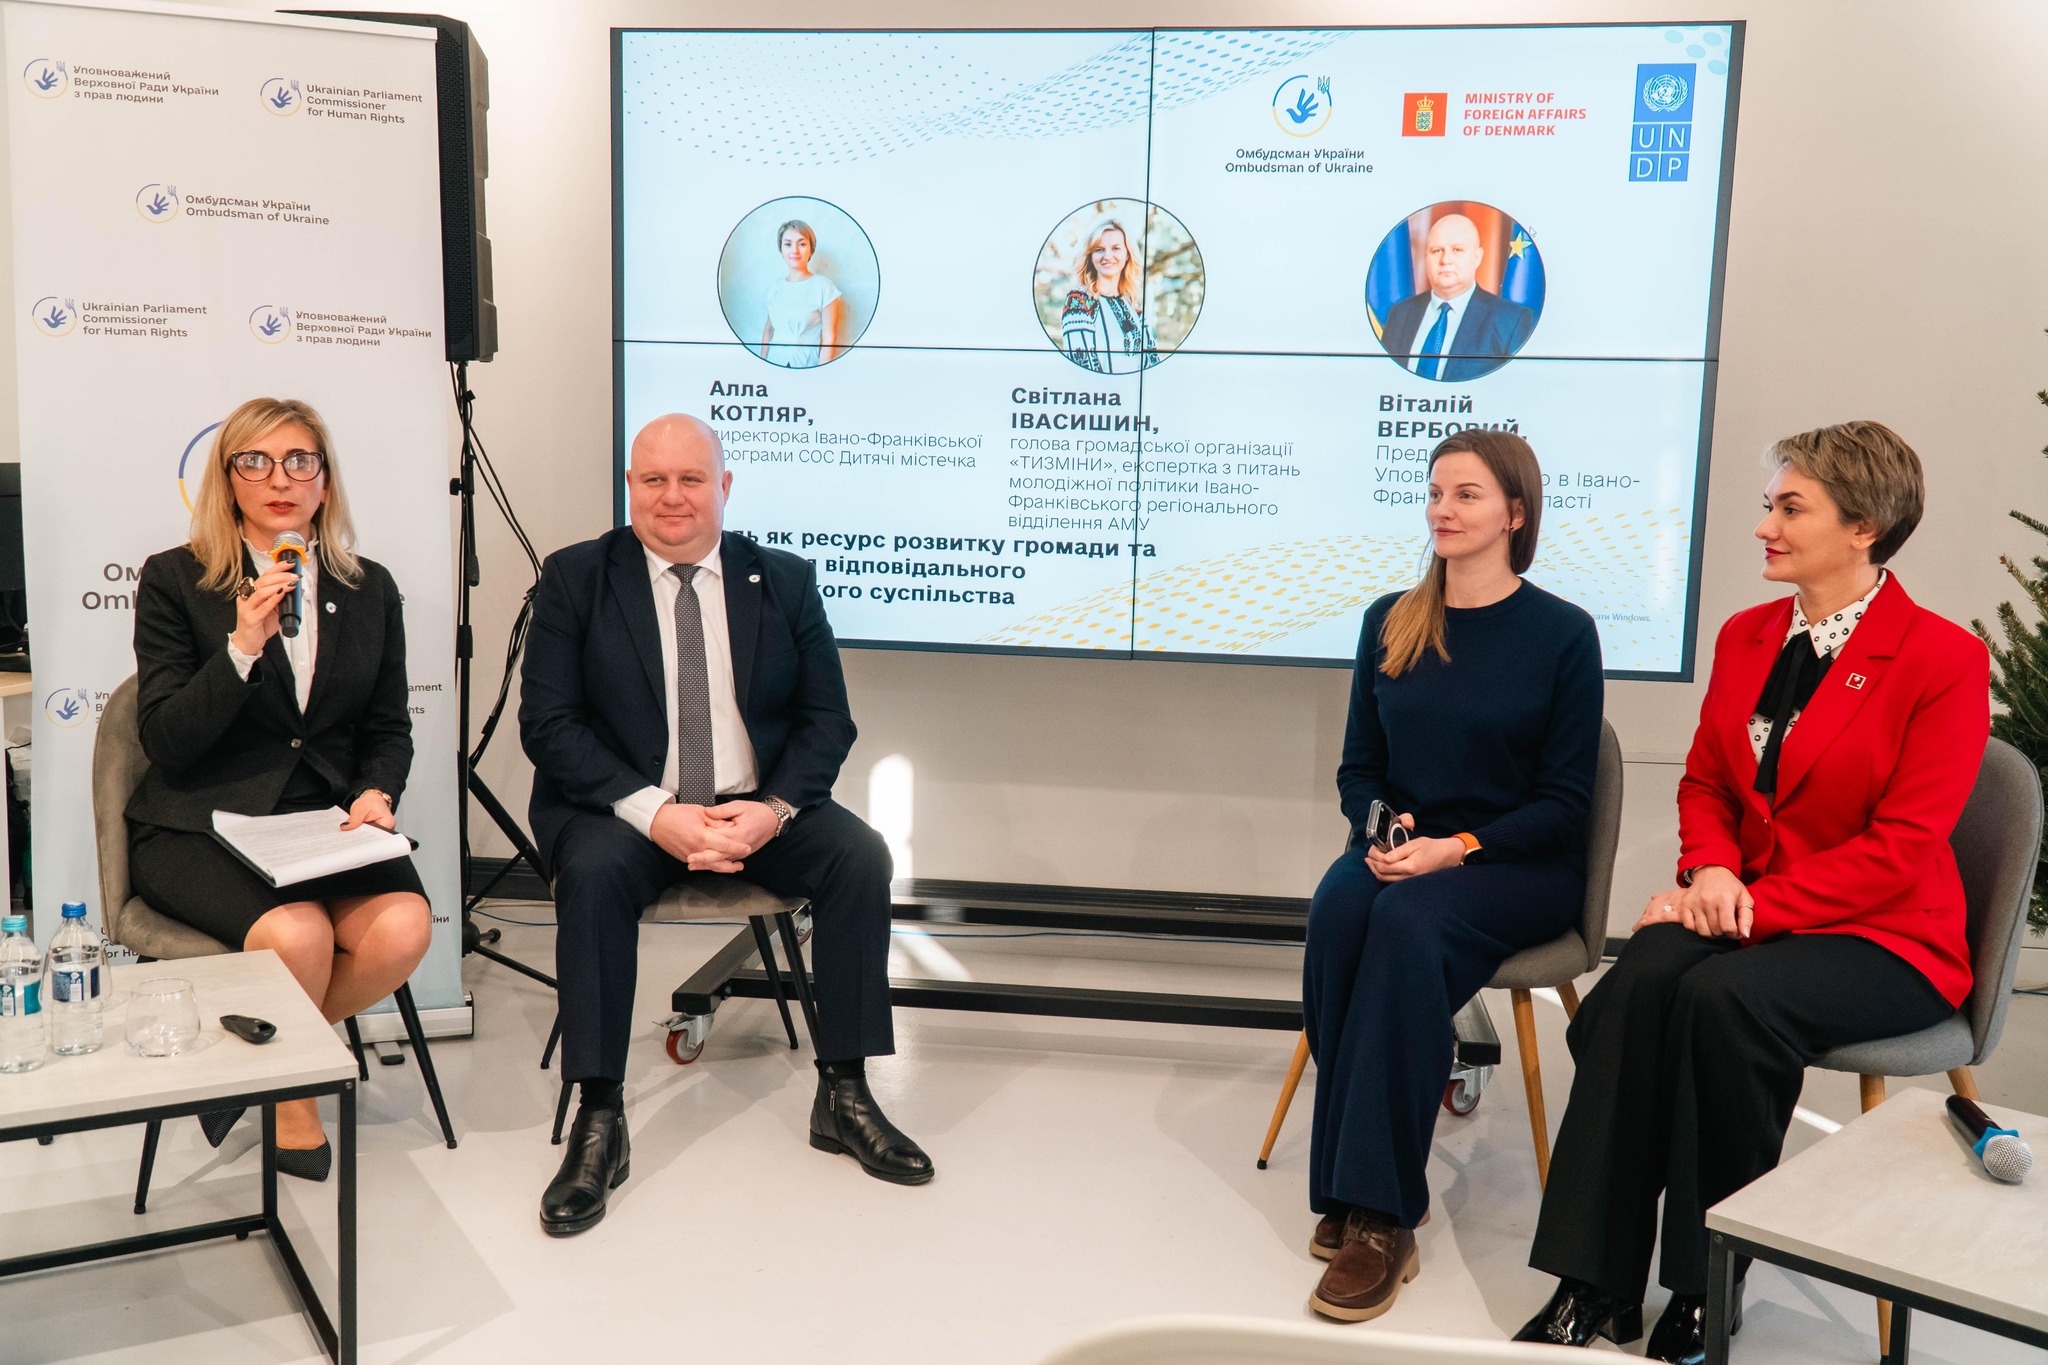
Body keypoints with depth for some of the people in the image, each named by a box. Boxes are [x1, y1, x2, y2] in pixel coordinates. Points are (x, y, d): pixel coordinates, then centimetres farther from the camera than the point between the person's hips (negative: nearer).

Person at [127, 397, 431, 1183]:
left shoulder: (370, 590, 12)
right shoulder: (174, 581, 1)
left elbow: (389, 727, 16)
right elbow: (166, 743, -6)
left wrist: (374, 796, -6)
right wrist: (243, 647, -19)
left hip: (326, 820, 3)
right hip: (201, 826, -3)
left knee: (404, 927, -27)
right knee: (298, 933, -32)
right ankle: (292, 1098, 0)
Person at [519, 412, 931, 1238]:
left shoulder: (784, 581, 6)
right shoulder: (575, 579, 1)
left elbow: (827, 720, 4)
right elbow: (548, 723, -7)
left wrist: (773, 808, -16)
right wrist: (653, 812, -21)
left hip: (757, 808, 2)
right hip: (624, 808, -2)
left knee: (859, 855, -23)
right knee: (594, 870, -33)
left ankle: (843, 1094, -10)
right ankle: (598, 1123, -22)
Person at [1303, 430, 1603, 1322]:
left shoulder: (1562, 632, -4)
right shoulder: (1390, 622, 8)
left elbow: (1564, 801, -5)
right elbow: (1360, 768, 12)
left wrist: (1459, 847, -19)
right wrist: (1380, 832, -10)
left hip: (1522, 867, -3)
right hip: (1402, 852, 4)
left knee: (1407, 922, -35)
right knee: (1337, 911, -31)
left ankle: (1380, 1214, -30)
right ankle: (1345, 1193, -23)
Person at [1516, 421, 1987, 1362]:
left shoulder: (1944, 659, -9)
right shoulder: (1746, 636, 11)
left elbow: (1902, 845, -14)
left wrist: (1752, 904, -20)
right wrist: (1711, 871, -7)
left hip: (1882, 935, -5)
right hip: (1748, 908, 5)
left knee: (1725, 996, -35)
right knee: (1641, 978, -29)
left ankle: (1707, 1287, -16)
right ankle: (1596, 1285, -25)